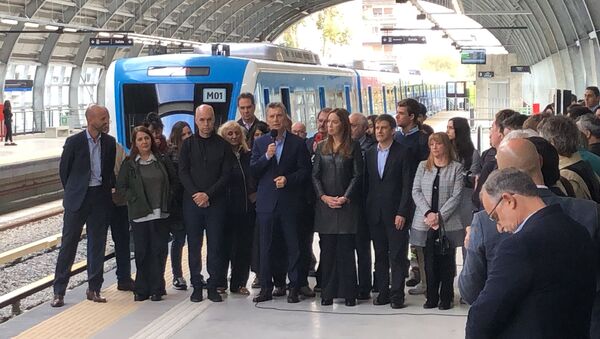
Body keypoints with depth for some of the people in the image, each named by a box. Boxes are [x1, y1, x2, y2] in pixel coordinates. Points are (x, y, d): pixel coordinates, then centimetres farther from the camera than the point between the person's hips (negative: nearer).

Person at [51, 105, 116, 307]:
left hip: (100, 198, 3)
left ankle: (94, 289, 16)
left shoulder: (109, 142, 3)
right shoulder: (74, 142, -7)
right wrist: (72, 192, 8)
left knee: (97, 244, 7)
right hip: (77, 199, -3)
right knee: (69, 243, 1)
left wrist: (109, 188, 8)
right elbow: (64, 170, 2)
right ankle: (59, 292, 8)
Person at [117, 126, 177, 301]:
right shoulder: (129, 163, 3)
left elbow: (174, 180, 12)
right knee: (142, 252, 1)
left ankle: (156, 289, 9)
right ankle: (142, 289, 10)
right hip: (140, 214, -1)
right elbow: (121, 185, 2)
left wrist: (167, 199, 4)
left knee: (159, 250, 1)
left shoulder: (162, 160, 7)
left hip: (161, 213, 1)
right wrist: (135, 200, -5)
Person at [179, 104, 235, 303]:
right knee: (194, 245, 4)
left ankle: (213, 286, 8)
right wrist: (195, 194, -12)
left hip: (215, 202, -1)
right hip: (192, 202, 1)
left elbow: (226, 174, -2)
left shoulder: (223, 145, 4)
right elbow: (183, 173, 2)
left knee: (215, 245, 1)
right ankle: (196, 286, 11)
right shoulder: (188, 144, 7)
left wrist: (208, 194, -12)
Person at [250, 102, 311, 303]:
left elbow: (305, 170, 1)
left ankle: (294, 288, 9)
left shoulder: (297, 143, 4)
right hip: (266, 202, 2)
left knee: (293, 246, 2)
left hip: (289, 202, -2)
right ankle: (266, 288, 13)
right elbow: (253, 171, 4)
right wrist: (266, 156, -11)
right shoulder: (260, 143, 10)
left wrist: (288, 179, -14)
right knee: (266, 247, 5)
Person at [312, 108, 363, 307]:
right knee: (327, 249, 3)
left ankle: (348, 292, 4)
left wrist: (345, 198, -12)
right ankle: (328, 292, 8)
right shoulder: (321, 147, 12)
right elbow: (315, 175, 8)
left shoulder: (353, 147, 2)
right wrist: (323, 197, -7)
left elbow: (357, 175, -3)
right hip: (324, 204, 3)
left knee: (346, 249, -2)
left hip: (346, 204, -3)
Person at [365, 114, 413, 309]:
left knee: (397, 255, -1)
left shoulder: (403, 152, -4)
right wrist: (367, 210, 4)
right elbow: (367, 183, 12)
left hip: (395, 212, -5)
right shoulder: (370, 153, 12)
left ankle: (397, 295, 4)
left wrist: (402, 212, -13)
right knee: (380, 255, 10)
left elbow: (407, 185, -7)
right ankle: (383, 292, 17)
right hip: (375, 213, 5)